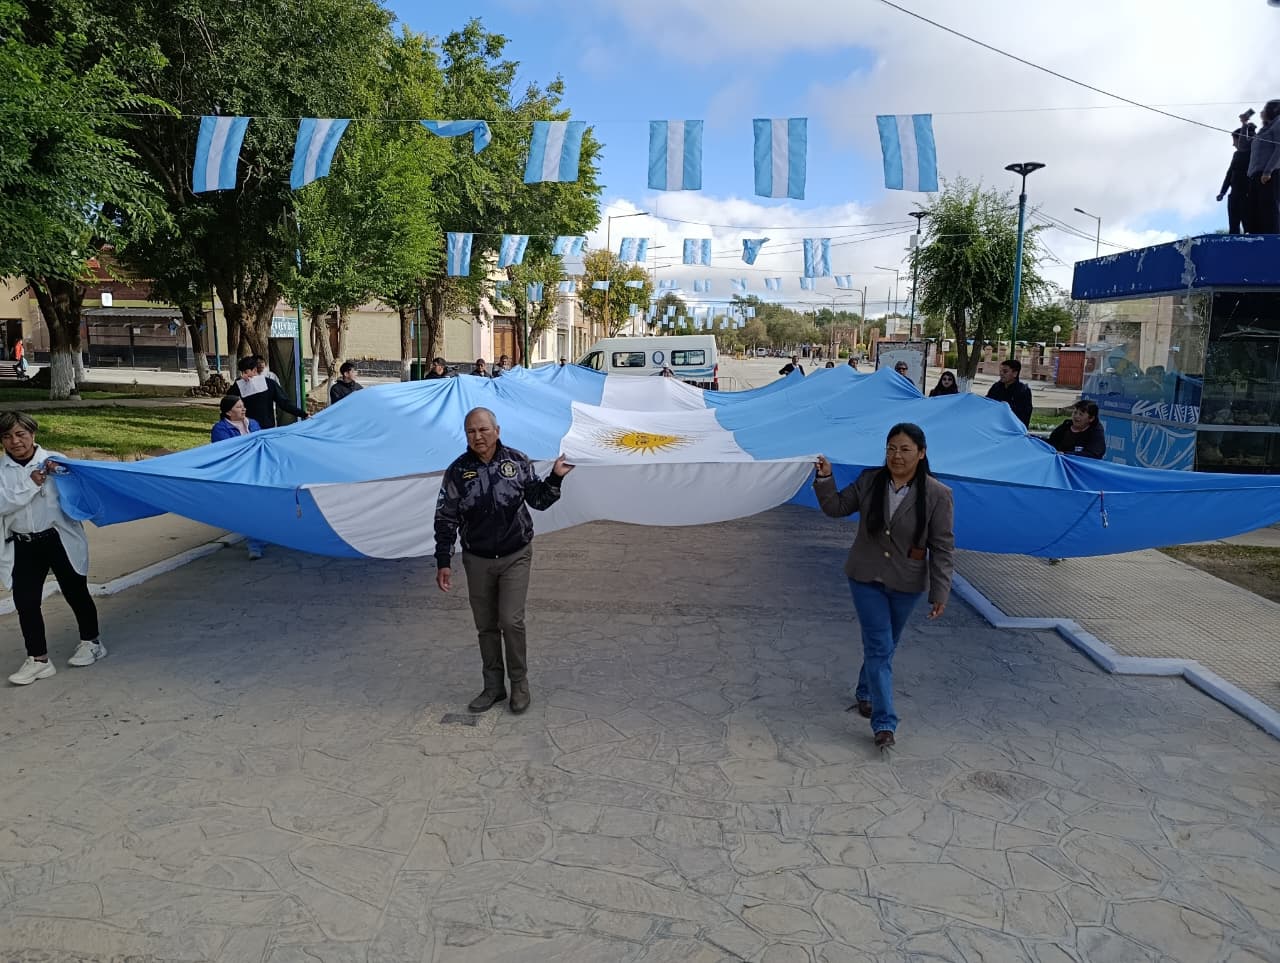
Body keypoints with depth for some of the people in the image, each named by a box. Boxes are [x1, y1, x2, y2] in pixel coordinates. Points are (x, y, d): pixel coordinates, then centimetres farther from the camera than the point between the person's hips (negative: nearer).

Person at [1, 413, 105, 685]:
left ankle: (91, 642, 30)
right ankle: (38, 659, 12)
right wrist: (31, 484, -19)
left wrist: (59, 472, -26)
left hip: (60, 540, -2)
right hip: (23, 547, 3)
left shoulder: (54, 460, -5)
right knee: (25, 601, 1)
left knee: (75, 592, 10)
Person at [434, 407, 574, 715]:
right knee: (486, 626, 10)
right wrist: (443, 562, -4)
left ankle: (519, 684, 11)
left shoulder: (517, 461, -6)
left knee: (511, 621, -8)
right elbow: (445, 519, -1)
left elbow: (538, 501, 6)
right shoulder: (457, 471, -6)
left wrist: (555, 478, -10)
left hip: (515, 556, -1)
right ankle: (493, 687, 25)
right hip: (477, 560, 2)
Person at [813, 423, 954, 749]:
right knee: (879, 647, -4)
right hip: (866, 578, 0)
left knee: (884, 646, 18)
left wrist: (940, 592, -12)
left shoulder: (937, 495, -13)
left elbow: (942, 547, -10)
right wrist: (825, 479, -12)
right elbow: (836, 507, 5)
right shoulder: (869, 481, -6)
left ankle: (865, 693, 43)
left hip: (906, 584, 0)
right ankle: (884, 723, 1)